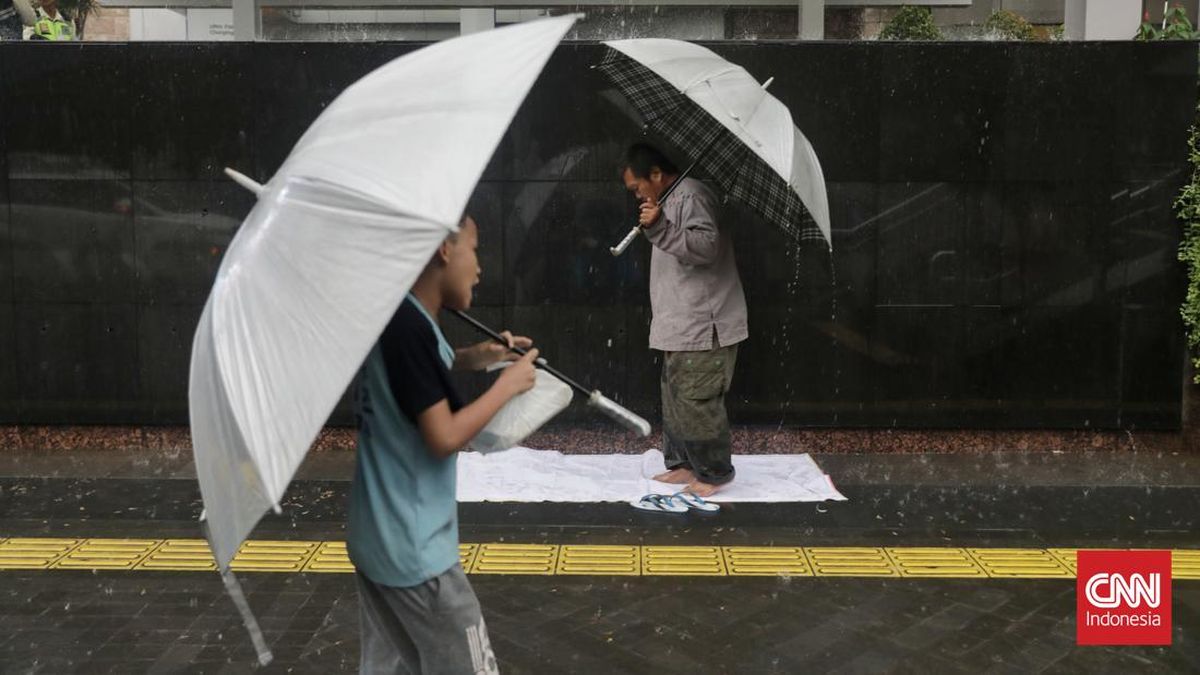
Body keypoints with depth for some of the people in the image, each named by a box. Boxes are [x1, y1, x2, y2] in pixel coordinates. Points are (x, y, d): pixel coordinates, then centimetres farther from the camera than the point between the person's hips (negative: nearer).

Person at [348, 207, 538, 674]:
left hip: (375, 539, 9)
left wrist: (472, 358, 12)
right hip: (413, 549, -9)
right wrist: (507, 385, -11)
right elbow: (444, 437, -23)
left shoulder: (390, 317, 6)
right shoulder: (409, 326, -21)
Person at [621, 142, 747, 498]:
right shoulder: (672, 200, 20)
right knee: (675, 399, 15)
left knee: (697, 402, -6)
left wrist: (660, 229, -34)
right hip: (681, 326, 11)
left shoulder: (691, 196, -13)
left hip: (703, 327, -11)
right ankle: (682, 463, 24)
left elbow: (706, 246, -26)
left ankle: (714, 473, 5)